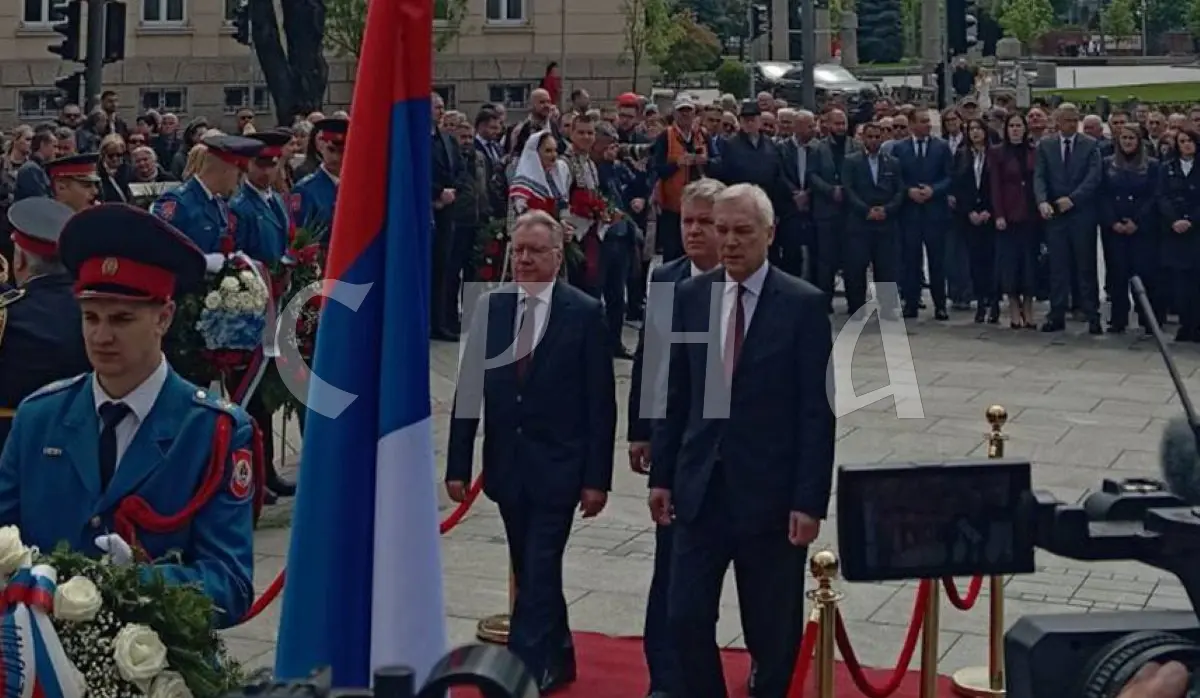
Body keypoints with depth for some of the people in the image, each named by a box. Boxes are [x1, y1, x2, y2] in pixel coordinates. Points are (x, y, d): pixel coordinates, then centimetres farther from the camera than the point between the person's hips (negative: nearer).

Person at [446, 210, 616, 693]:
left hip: (557, 467, -4)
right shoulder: (489, 308, 2)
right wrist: (458, 465, 0)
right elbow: (469, 391, 3)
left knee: (538, 574, -7)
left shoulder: (585, 313, -7)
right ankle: (555, 660, 32)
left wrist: (597, 476, -9)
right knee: (531, 572, 15)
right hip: (507, 466, 4)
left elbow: (601, 402, -6)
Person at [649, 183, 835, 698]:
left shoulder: (804, 304, -8)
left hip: (771, 492, -3)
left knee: (772, 629, 9)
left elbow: (817, 411, -9)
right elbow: (675, 395, 9)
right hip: (701, 487, 3)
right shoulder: (689, 296, 4)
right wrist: (661, 475, 6)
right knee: (685, 616, 1)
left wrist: (810, 500, -12)